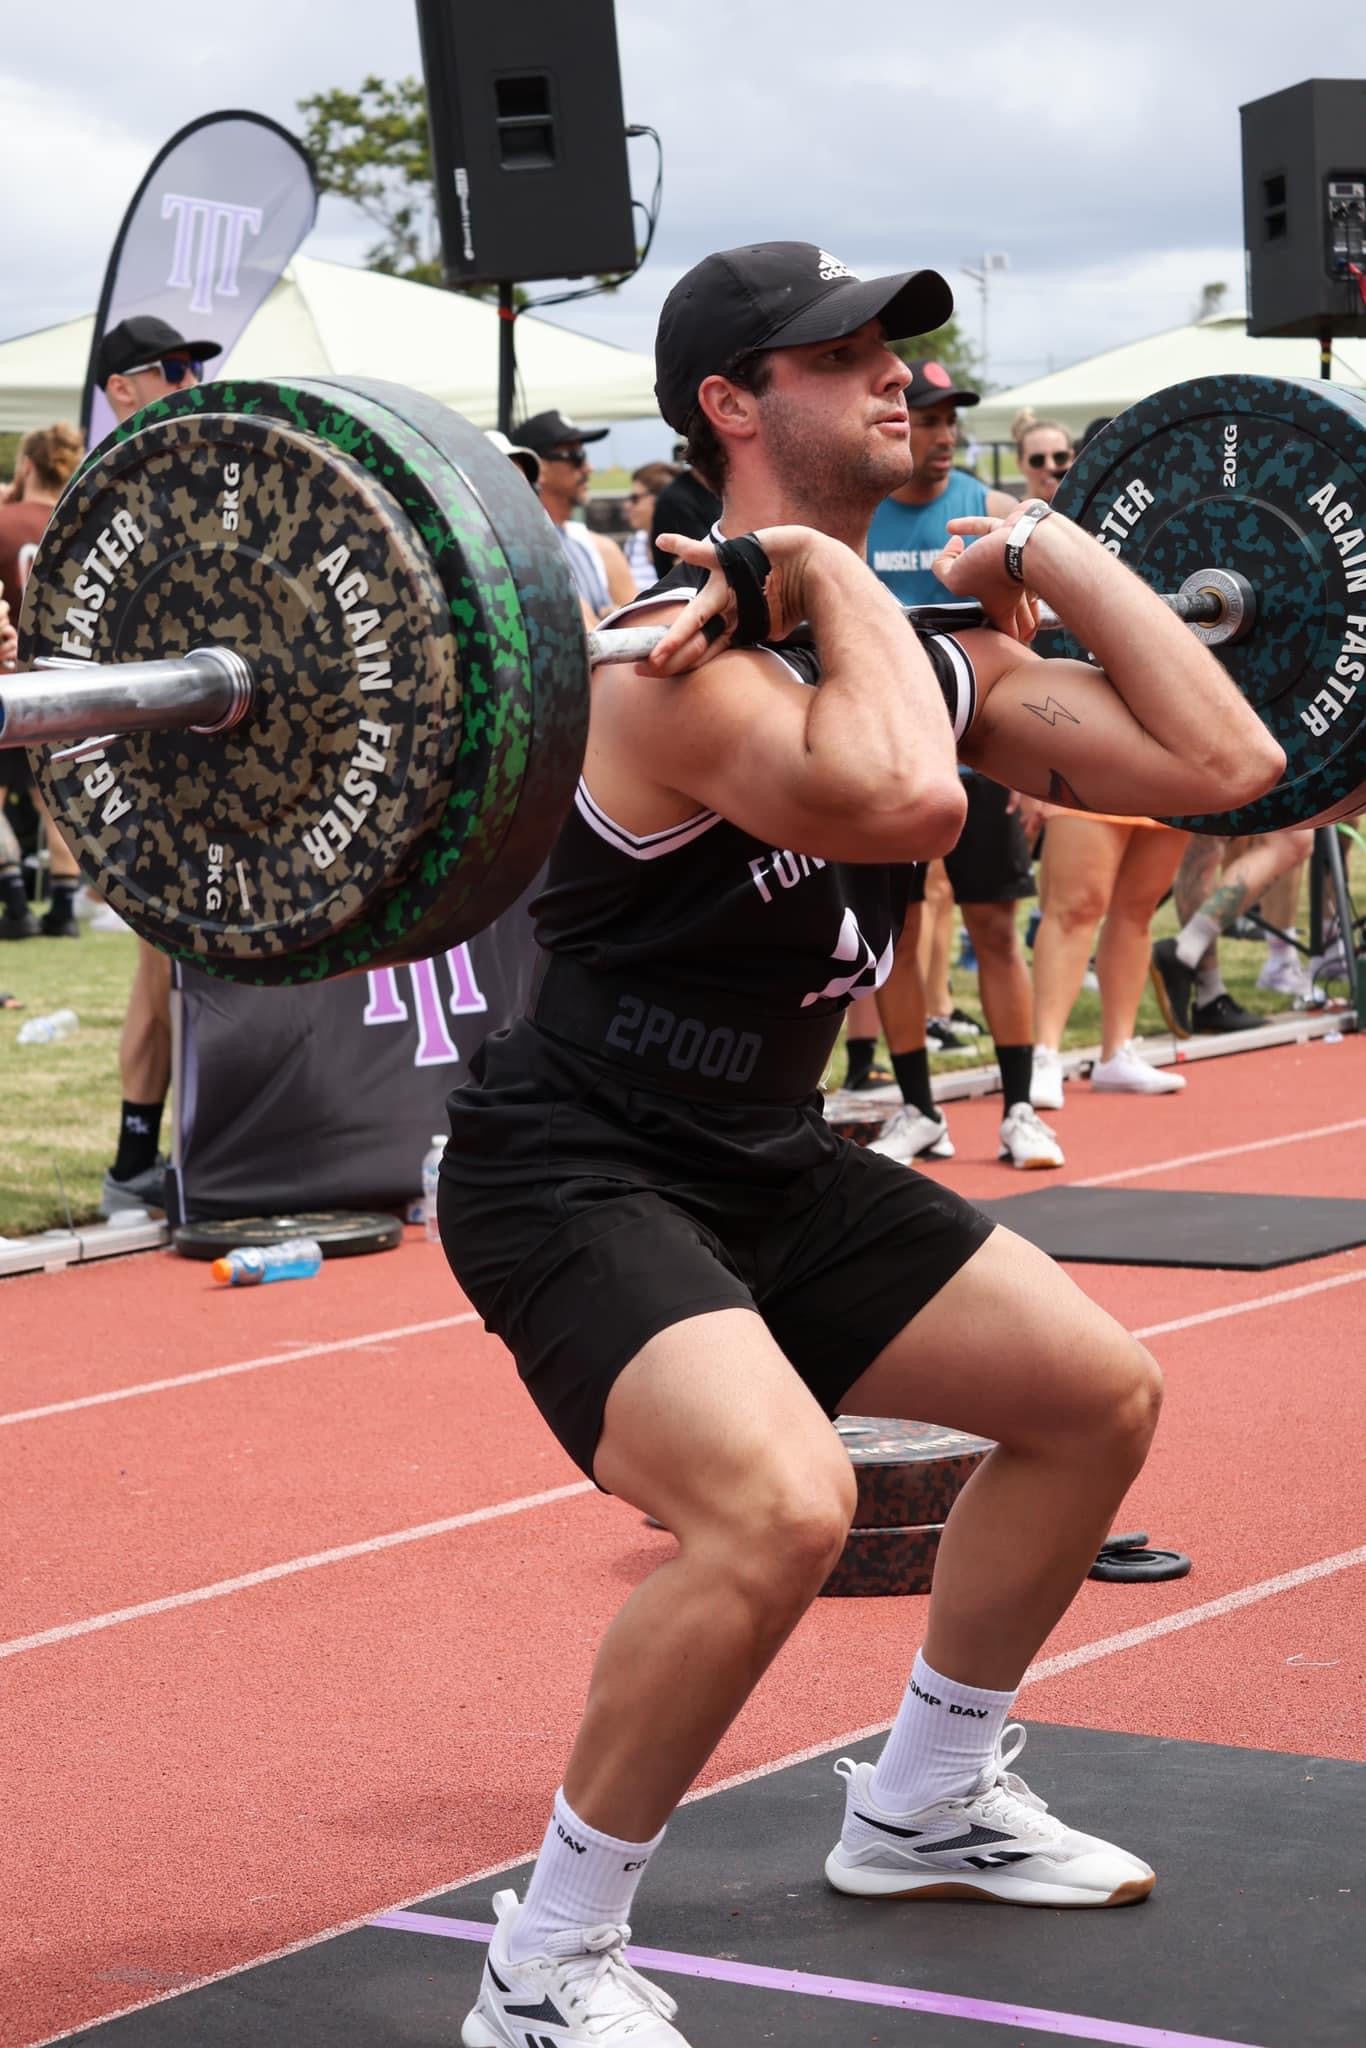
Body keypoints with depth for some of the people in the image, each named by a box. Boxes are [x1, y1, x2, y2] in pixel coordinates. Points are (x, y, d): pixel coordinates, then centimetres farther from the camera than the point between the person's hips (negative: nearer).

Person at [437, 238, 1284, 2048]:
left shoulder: (928, 656, 4)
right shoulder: (694, 663, -24)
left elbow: (1224, 763, 2)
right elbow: (902, 803, -45)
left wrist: (1060, 563, 3)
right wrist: (827, 577, -30)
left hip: (765, 1160, 9)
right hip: (576, 1170, -9)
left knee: (1100, 1397, 15)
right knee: (780, 1506, -32)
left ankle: (924, 1810, 31)